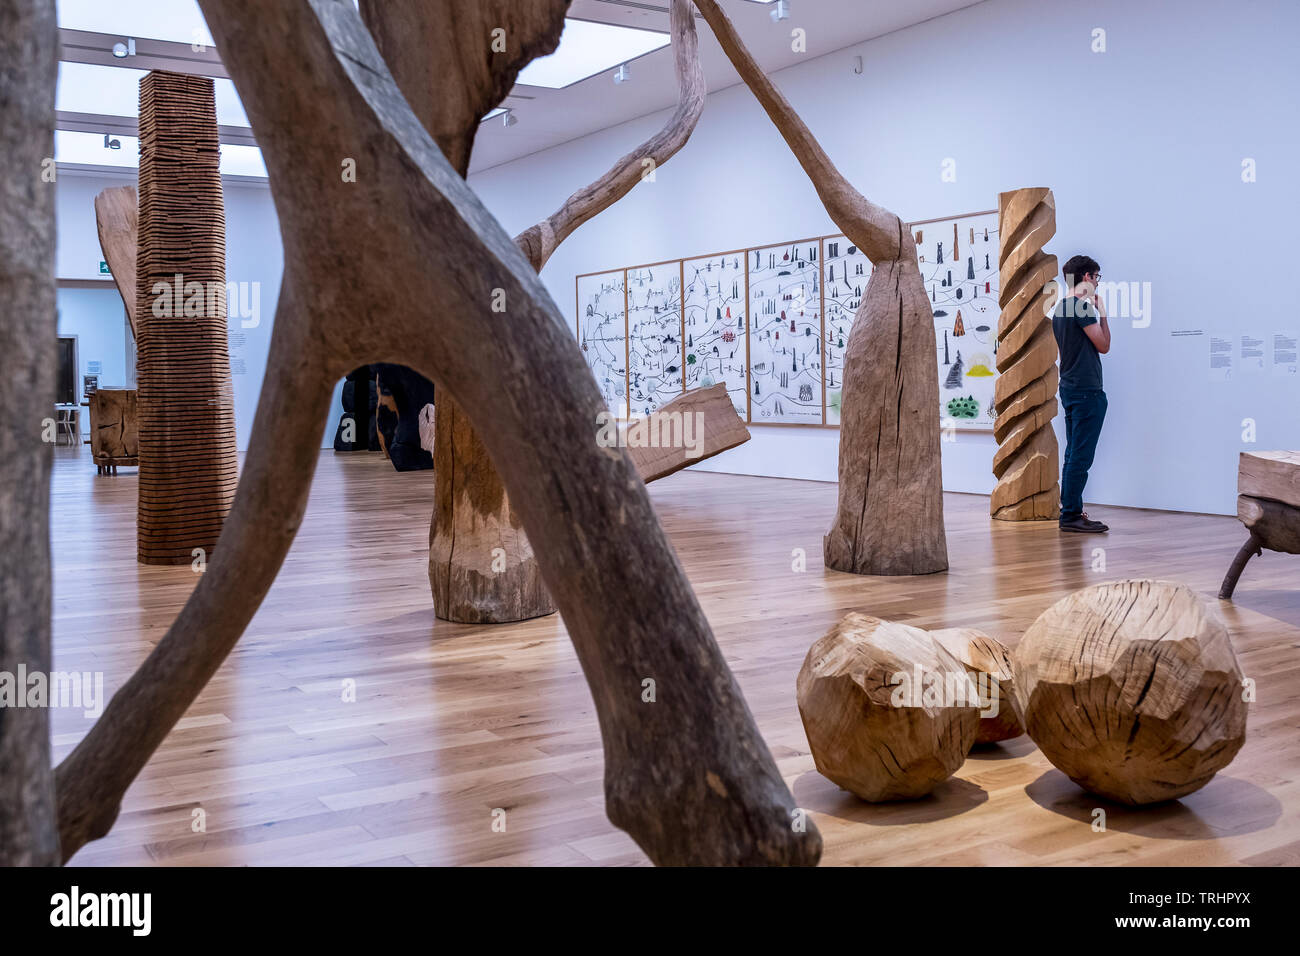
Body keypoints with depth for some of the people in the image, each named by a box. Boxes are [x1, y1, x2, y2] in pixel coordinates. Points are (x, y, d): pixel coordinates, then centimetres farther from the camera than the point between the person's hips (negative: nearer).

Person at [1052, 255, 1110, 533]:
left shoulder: (1059, 309, 15)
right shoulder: (1082, 306, -13)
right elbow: (1104, 345, -8)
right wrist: (1101, 311, 0)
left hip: (1070, 388, 10)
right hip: (1086, 390, -10)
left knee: (1073, 455, 12)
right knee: (1081, 456, -8)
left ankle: (1070, 510, 16)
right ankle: (1071, 515, -6)